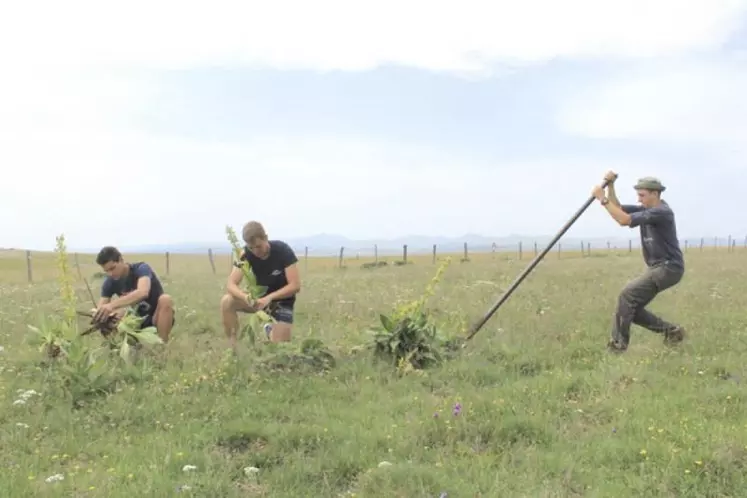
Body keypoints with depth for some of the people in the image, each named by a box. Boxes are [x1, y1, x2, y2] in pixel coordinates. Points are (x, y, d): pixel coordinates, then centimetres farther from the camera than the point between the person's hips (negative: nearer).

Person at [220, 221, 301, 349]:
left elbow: (295, 286, -27)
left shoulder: (283, 250, -24)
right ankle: (234, 348, -13)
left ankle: (271, 330, 23)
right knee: (226, 301, -26)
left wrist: (269, 298, -37)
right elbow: (231, 284, -21)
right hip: (259, 297, 2)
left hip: (281, 301, -2)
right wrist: (245, 297, -43)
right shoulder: (246, 254, -17)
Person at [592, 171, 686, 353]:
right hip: (656, 268, 10)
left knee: (627, 295, -19)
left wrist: (602, 199, -24)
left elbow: (624, 220, -27)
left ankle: (618, 344, -14)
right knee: (633, 309, 5)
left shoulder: (662, 212, -19)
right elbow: (618, 209, 9)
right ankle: (672, 331, 16)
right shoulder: (646, 209, 10)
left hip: (669, 268, -10)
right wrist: (610, 185, -3)